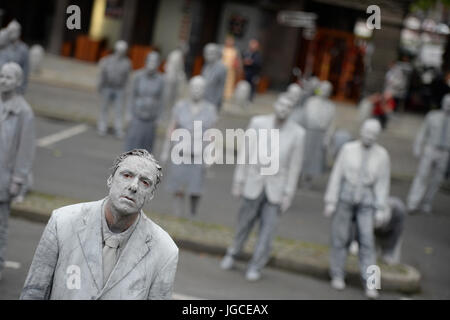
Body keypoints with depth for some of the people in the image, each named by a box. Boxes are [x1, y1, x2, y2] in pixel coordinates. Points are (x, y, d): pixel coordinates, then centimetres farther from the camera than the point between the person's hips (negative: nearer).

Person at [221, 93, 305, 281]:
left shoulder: (297, 133, -11)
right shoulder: (257, 123, -10)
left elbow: (295, 166, -6)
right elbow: (244, 153, -5)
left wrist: (288, 195, -7)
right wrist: (238, 181, -5)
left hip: (276, 188, -1)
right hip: (254, 185, 1)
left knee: (267, 229, -2)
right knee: (245, 223, 14)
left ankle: (255, 267, 11)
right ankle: (232, 253, 38)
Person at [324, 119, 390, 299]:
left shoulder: (382, 154, -1)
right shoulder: (348, 149, -3)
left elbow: (383, 183, 1)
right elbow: (336, 176, -2)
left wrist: (380, 210, -2)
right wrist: (330, 202, -5)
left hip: (366, 201, 0)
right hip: (345, 197, 0)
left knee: (367, 240, -7)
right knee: (340, 238, 4)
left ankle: (369, 284, -6)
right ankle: (337, 276, 19)